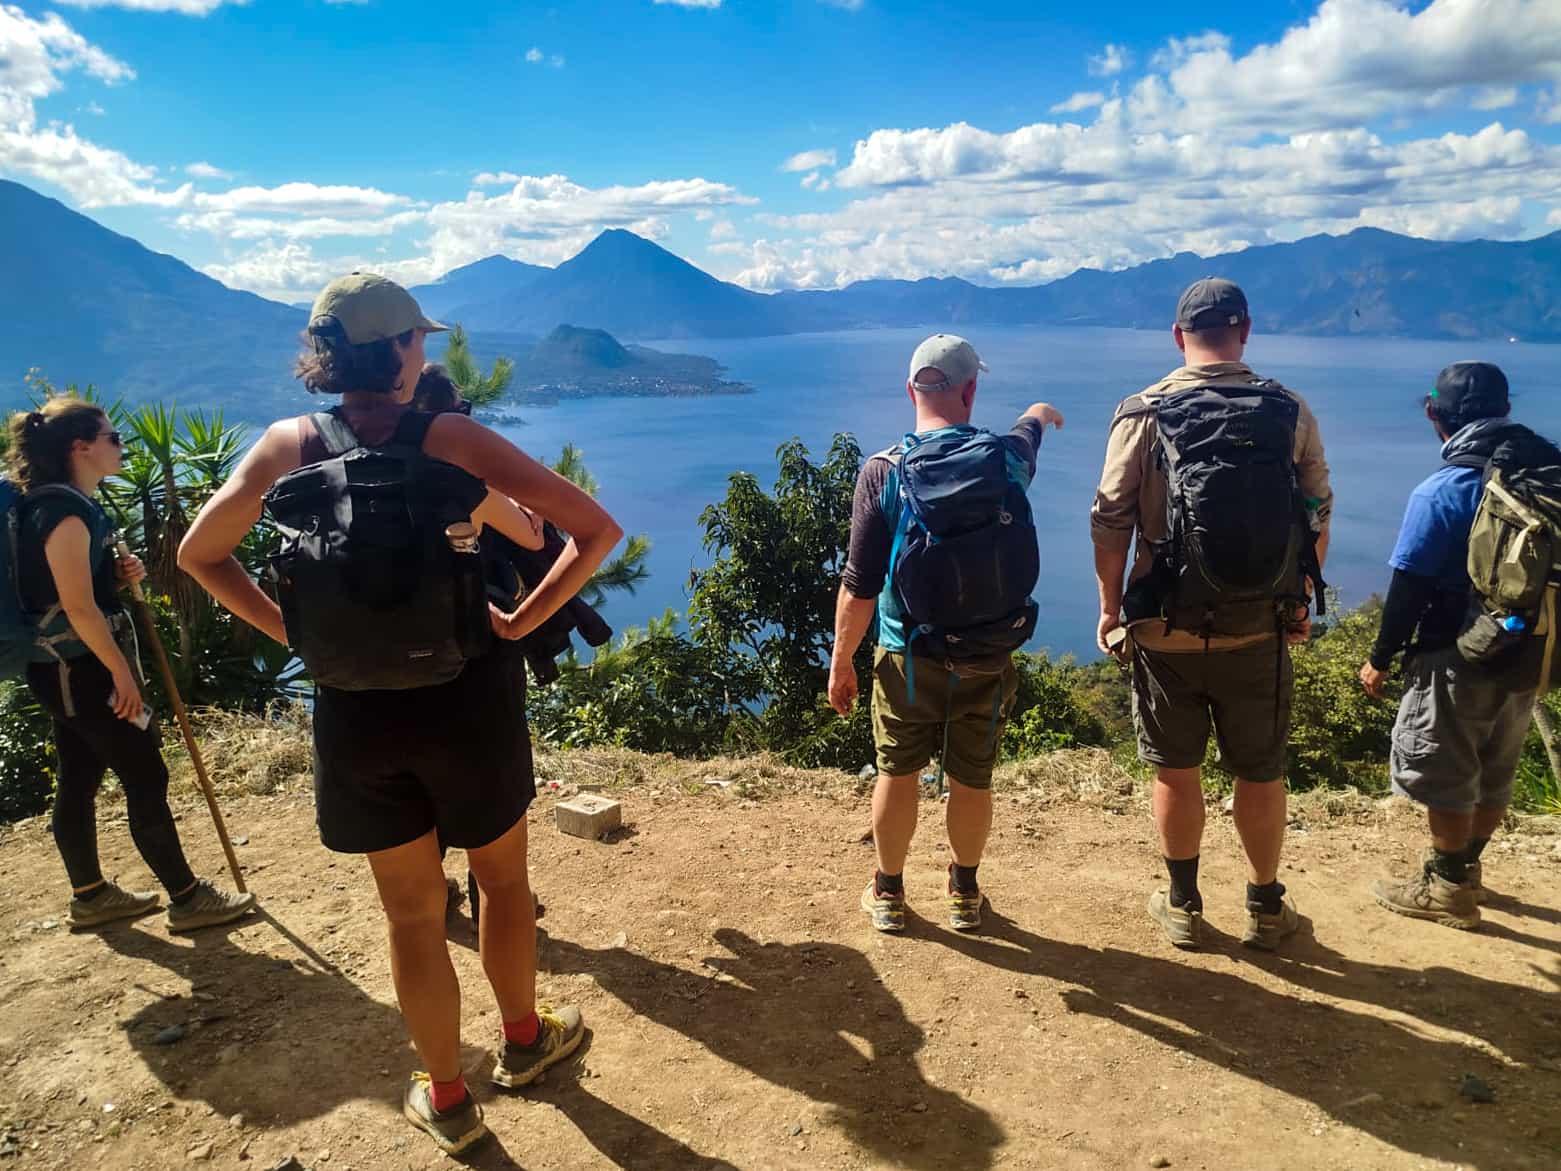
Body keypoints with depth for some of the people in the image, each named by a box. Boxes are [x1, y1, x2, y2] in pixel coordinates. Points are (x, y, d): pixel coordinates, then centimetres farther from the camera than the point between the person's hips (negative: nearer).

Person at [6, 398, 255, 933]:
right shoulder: (67, 511, -19)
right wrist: (122, 673, -19)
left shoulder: (55, 506, 12)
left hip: (64, 669, 10)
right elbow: (78, 607, -23)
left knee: (78, 782, 16)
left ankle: (90, 895, 27)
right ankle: (187, 898, 3)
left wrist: (119, 573, 4)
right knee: (146, 780, -5)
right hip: (82, 668, -10)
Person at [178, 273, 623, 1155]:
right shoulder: (452, 439, -10)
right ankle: (524, 1041, 43)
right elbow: (598, 530, -13)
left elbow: (198, 555, 9)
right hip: (465, 695, -2)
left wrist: (292, 632, 7)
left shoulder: (289, 445, -2)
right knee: (504, 879, 23)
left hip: (353, 710, 3)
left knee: (412, 911, 18)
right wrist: (521, 622, -7)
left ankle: (447, 1099, 34)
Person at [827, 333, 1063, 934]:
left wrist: (841, 661, -1)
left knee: (897, 775, 15)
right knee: (972, 781, 17)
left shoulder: (883, 471, -13)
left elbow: (859, 586, -13)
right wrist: (1041, 413, 48)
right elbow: (1028, 429, 24)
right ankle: (964, 895, 35)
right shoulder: (1007, 456, -4)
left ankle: (888, 894, 31)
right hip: (987, 661, 2)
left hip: (908, 658, -2)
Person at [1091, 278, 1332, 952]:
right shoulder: (1291, 413, -2)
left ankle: (1183, 906, 28)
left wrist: (1110, 608, 4)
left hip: (1166, 630, -1)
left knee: (1176, 772, 14)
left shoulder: (1143, 414, -8)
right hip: (1260, 629, 1)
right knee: (1260, 774, 16)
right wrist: (1300, 602, 16)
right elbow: (1318, 519, 3)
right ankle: (1265, 908, 32)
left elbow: (1111, 521, -8)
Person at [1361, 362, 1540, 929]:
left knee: (1441, 774, 8)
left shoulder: (1441, 491, -17)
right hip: (1526, 657, 7)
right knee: (1494, 773, 20)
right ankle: (1465, 867, 36)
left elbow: (1408, 587, -16)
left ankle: (1448, 889, 18)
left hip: (1458, 660, -7)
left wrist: (1380, 659, -6)